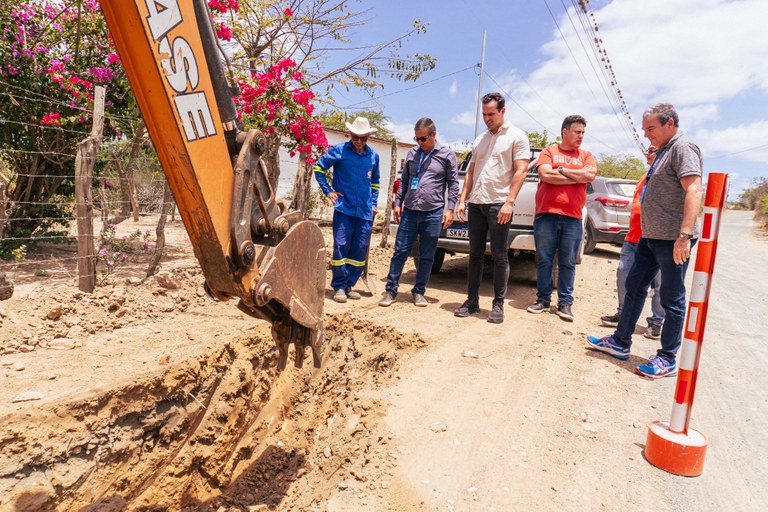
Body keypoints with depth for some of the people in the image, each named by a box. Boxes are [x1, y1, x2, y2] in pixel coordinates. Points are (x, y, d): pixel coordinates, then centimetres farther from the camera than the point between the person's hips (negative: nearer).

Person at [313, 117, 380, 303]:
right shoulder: (339, 150, -1)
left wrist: (373, 203, 13)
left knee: (360, 249, 5)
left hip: (365, 211, 4)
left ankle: (349, 284, 18)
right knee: (341, 247, -5)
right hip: (344, 207, -4)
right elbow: (318, 167, 6)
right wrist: (328, 191, -1)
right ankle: (339, 286, 6)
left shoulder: (374, 156, 11)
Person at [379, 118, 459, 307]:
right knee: (400, 252, 3)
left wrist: (450, 209, -4)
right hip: (409, 211, 3)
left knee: (427, 256, 6)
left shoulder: (447, 154, 3)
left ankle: (419, 292, 18)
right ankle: (390, 290, 11)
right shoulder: (412, 154, 12)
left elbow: (453, 183, 3)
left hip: (433, 213, -2)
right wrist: (398, 202, 11)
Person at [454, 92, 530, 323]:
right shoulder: (480, 139, 18)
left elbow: (520, 171, -8)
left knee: (499, 257, 0)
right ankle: (472, 301, 16)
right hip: (475, 203, 6)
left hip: (498, 204, -6)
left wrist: (509, 202, -17)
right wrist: (462, 200, 10)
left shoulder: (516, 136, 0)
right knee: (475, 254, 8)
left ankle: (498, 304, 8)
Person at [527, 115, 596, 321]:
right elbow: (546, 175, -9)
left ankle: (565, 303, 12)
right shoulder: (549, 151, 9)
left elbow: (591, 175, -5)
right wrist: (578, 177, -3)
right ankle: (543, 299, 14)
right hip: (546, 214, -1)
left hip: (572, 218, 1)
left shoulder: (586, 156, 15)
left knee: (568, 263, 4)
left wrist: (561, 170, -4)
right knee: (544, 260, 3)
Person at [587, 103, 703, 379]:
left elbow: (693, 191, -22)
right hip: (650, 237, 10)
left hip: (672, 240, -10)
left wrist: (684, 235, -30)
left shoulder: (683, 148, -11)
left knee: (672, 299, 0)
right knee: (634, 287, 14)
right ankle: (620, 343, 25)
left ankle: (667, 360, 11)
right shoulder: (662, 152, 18)